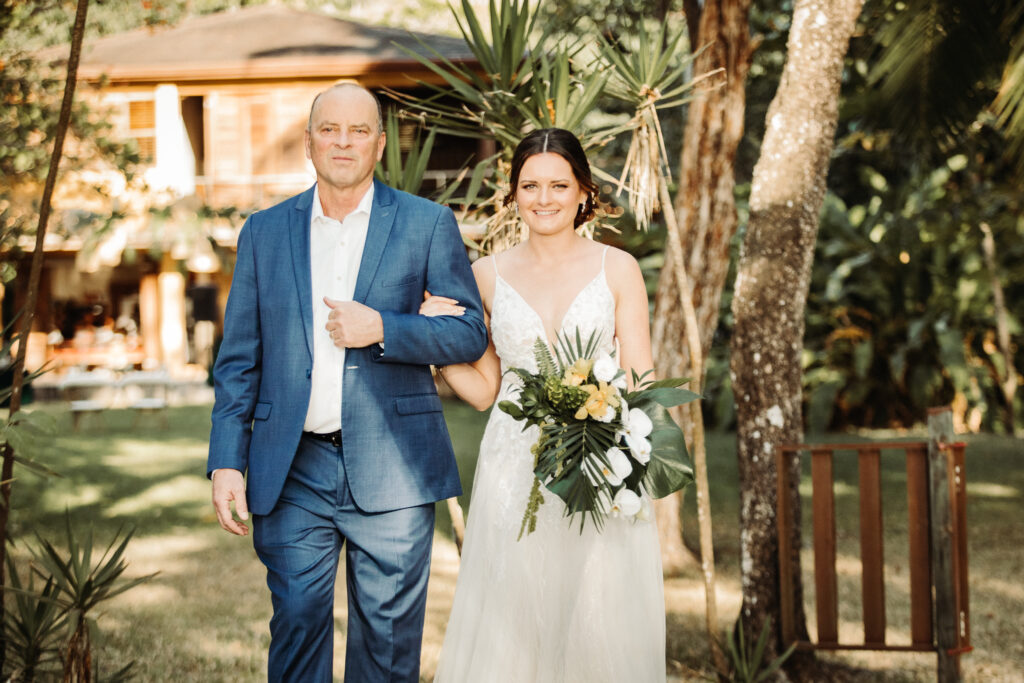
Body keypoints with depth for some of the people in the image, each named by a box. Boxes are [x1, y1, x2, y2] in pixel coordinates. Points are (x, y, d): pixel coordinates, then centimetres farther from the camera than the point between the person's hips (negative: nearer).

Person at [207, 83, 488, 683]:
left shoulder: (429, 224, 3)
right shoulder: (264, 232, 9)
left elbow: (470, 334, 1)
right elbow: (238, 360, 9)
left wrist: (382, 330, -14)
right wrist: (227, 460, 0)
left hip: (390, 474, -1)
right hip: (293, 474, 1)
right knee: (296, 630, 3)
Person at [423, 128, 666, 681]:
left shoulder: (617, 269, 3)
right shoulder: (489, 276, 8)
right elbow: (482, 389, 13)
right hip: (514, 476, 1)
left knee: (599, 628, -1)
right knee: (509, 626, 1)